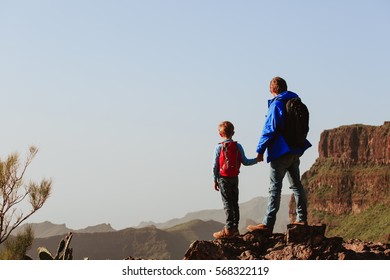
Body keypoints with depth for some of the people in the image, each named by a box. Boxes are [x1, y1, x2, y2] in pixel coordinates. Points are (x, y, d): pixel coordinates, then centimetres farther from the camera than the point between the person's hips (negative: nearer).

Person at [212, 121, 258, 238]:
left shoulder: (219, 147, -9)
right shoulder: (238, 146, 1)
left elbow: (215, 166, -7)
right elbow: (245, 162, 1)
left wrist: (215, 180, 1)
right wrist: (257, 160, 16)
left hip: (224, 178, -4)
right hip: (235, 178, 4)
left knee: (227, 203, -4)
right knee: (235, 203, 11)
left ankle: (229, 229, -8)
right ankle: (235, 228, 15)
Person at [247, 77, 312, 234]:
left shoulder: (276, 105, -13)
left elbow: (269, 129, -16)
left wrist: (260, 150, -11)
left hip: (280, 152, -8)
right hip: (295, 151, 8)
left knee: (275, 187, -9)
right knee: (296, 185, 15)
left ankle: (268, 224, -11)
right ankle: (302, 219, 18)